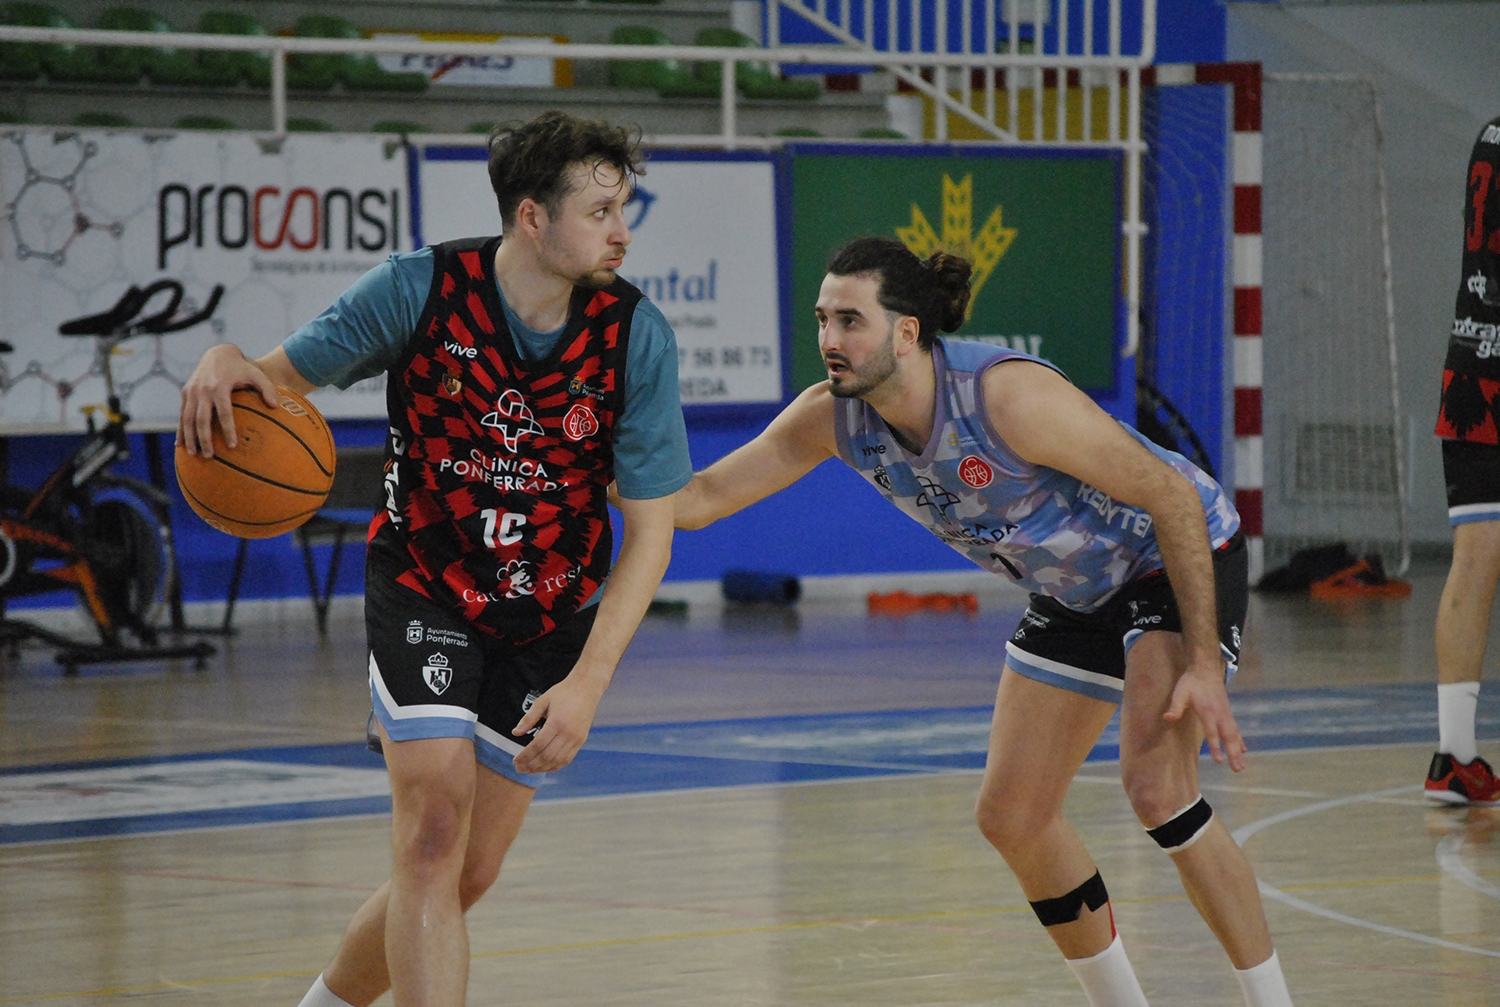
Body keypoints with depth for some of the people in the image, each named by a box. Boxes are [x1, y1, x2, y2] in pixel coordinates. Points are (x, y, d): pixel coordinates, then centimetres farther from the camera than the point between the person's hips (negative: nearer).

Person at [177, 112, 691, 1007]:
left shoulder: (636, 335, -15)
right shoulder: (422, 288, -17)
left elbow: (650, 529, -11)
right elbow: (289, 376, -6)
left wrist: (589, 681, -20)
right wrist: (228, 362, -33)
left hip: (553, 615, 2)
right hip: (424, 589, -2)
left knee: (469, 874, 7)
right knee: (434, 838, -19)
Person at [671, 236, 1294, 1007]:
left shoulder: (1008, 395, -34)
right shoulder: (834, 417, -15)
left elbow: (1172, 497, -27)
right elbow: (700, 498, -7)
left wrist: (1202, 664, -28)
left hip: (1181, 561, -8)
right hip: (1074, 592, 8)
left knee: (1156, 786, -25)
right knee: (1012, 817, 5)